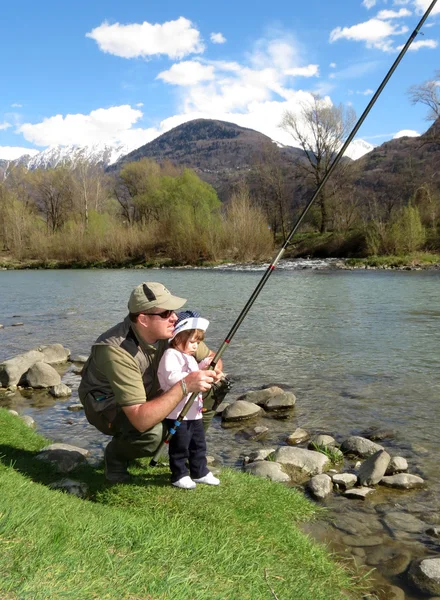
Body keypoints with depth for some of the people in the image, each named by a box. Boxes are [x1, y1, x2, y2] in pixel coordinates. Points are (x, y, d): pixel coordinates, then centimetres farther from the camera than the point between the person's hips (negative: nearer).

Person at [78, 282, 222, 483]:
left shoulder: (172, 330, -20)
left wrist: (213, 370, -27)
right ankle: (115, 455, -2)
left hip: (147, 394, 6)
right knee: (151, 432, -36)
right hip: (105, 403, -6)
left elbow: (211, 357, -4)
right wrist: (184, 386, -45)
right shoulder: (117, 351, -38)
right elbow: (141, 420, -43)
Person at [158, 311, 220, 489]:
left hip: (194, 412, 9)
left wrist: (203, 365, 9)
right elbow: (172, 377, -29)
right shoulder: (171, 355, -15)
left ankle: (200, 472, 29)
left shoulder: (189, 358, 16)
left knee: (199, 445, 17)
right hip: (177, 413, -9)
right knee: (180, 447, 4)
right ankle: (179, 475, 18)